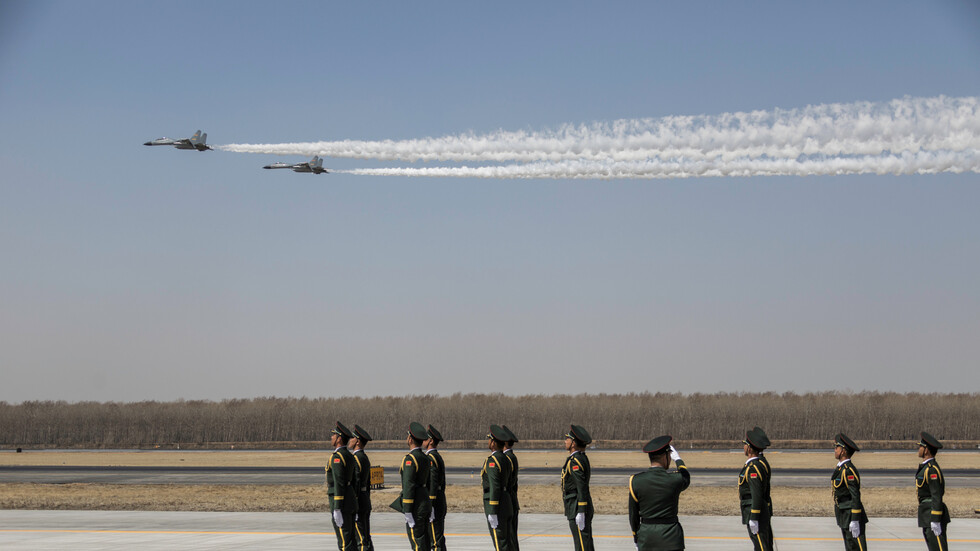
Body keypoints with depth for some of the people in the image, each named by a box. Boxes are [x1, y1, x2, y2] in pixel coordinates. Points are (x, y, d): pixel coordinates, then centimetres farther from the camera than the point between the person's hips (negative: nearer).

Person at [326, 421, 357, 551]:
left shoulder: (337, 457, -16)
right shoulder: (348, 455, 15)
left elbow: (339, 484, -21)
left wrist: (337, 509, -22)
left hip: (340, 501, -10)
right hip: (350, 500, 10)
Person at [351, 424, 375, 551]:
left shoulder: (355, 459, -16)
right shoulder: (365, 458, 14)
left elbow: (355, 485, -21)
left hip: (357, 503, -10)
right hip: (366, 502, 10)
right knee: (366, 539, 10)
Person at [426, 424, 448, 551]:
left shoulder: (430, 458, -15)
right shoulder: (438, 457, 17)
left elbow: (432, 484, -21)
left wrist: (430, 508, -22)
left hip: (433, 502, -10)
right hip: (441, 502, 10)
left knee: (436, 541, -9)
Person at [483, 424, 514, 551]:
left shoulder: (492, 461, -16)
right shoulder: (505, 459, 14)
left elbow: (494, 487, -21)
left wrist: (492, 512, -21)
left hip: (496, 506, -10)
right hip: (506, 503, 10)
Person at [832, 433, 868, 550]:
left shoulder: (849, 470, -18)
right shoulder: (841, 468, 12)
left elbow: (855, 496, -21)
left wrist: (854, 521, -23)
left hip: (851, 516, -10)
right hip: (844, 518, 10)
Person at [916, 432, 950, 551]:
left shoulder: (932, 469, -16)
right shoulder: (926, 467, 15)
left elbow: (937, 496, -21)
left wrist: (935, 521, -24)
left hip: (933, 514, -10)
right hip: (927, 518, 10)